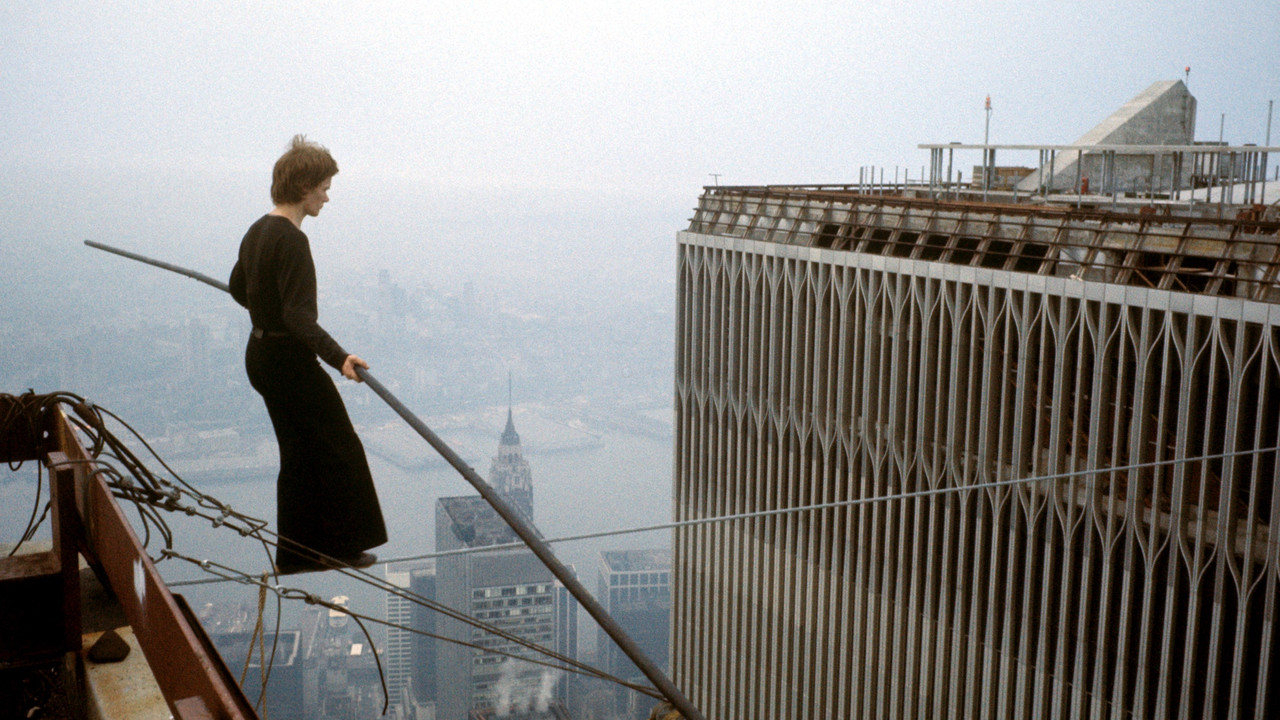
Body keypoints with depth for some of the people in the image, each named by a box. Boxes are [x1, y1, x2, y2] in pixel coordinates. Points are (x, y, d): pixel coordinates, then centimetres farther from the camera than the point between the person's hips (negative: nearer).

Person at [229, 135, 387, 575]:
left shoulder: (258, 231, 9)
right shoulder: (291, 240, -21)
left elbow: (239, 288, 24)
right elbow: (299, 315, -29)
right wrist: (339, 357, -37)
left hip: (261, 354, 10)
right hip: (290, 360, -10)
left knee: (300, 454, 15)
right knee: (340, 449, 3)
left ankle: (296, 552, 21)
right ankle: (342, 544, 12)